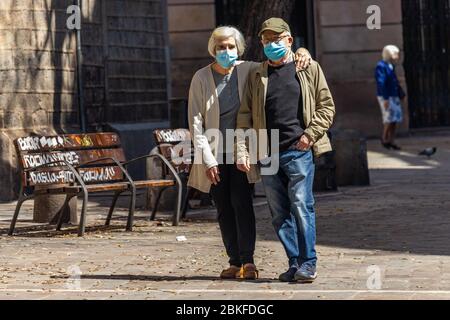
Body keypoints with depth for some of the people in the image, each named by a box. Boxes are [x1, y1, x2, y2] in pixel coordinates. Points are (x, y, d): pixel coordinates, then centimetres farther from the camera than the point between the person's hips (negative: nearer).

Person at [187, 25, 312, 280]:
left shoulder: (247, 70, 0)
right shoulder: (202, 78, -2)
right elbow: (196, 122, -3)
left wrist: (303, 53, -13)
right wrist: (208, 159, -9)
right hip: (214, 155, 1)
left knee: (241, 202, -14)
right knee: (224, 209, 5)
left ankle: (248, 261, -17)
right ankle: (235, 262, 11)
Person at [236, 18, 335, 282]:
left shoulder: (309, 70, 6)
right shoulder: (256, 76, 13)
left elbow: (326, 105, 6)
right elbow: (245, 115, 11)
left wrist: (310, 134, -7)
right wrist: (242, 151, 1)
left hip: (299, 151, -3)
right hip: (268, 154, 4)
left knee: (301, 206, -10)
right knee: (279, 213, 4)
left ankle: (308, 263, -4)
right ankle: (294, 262, 11)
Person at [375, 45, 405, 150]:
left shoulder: (391, 66, 14)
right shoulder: (381, 66, -13)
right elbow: (381, 83, -19)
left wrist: (400, 93, 8)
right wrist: (385, 99, -23)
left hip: (394, 97, 9)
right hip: (386, 97, -9)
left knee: (395, 119, 7)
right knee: (389, 118, -10)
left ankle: (391, 141, 11)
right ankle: (384, 138, 5)